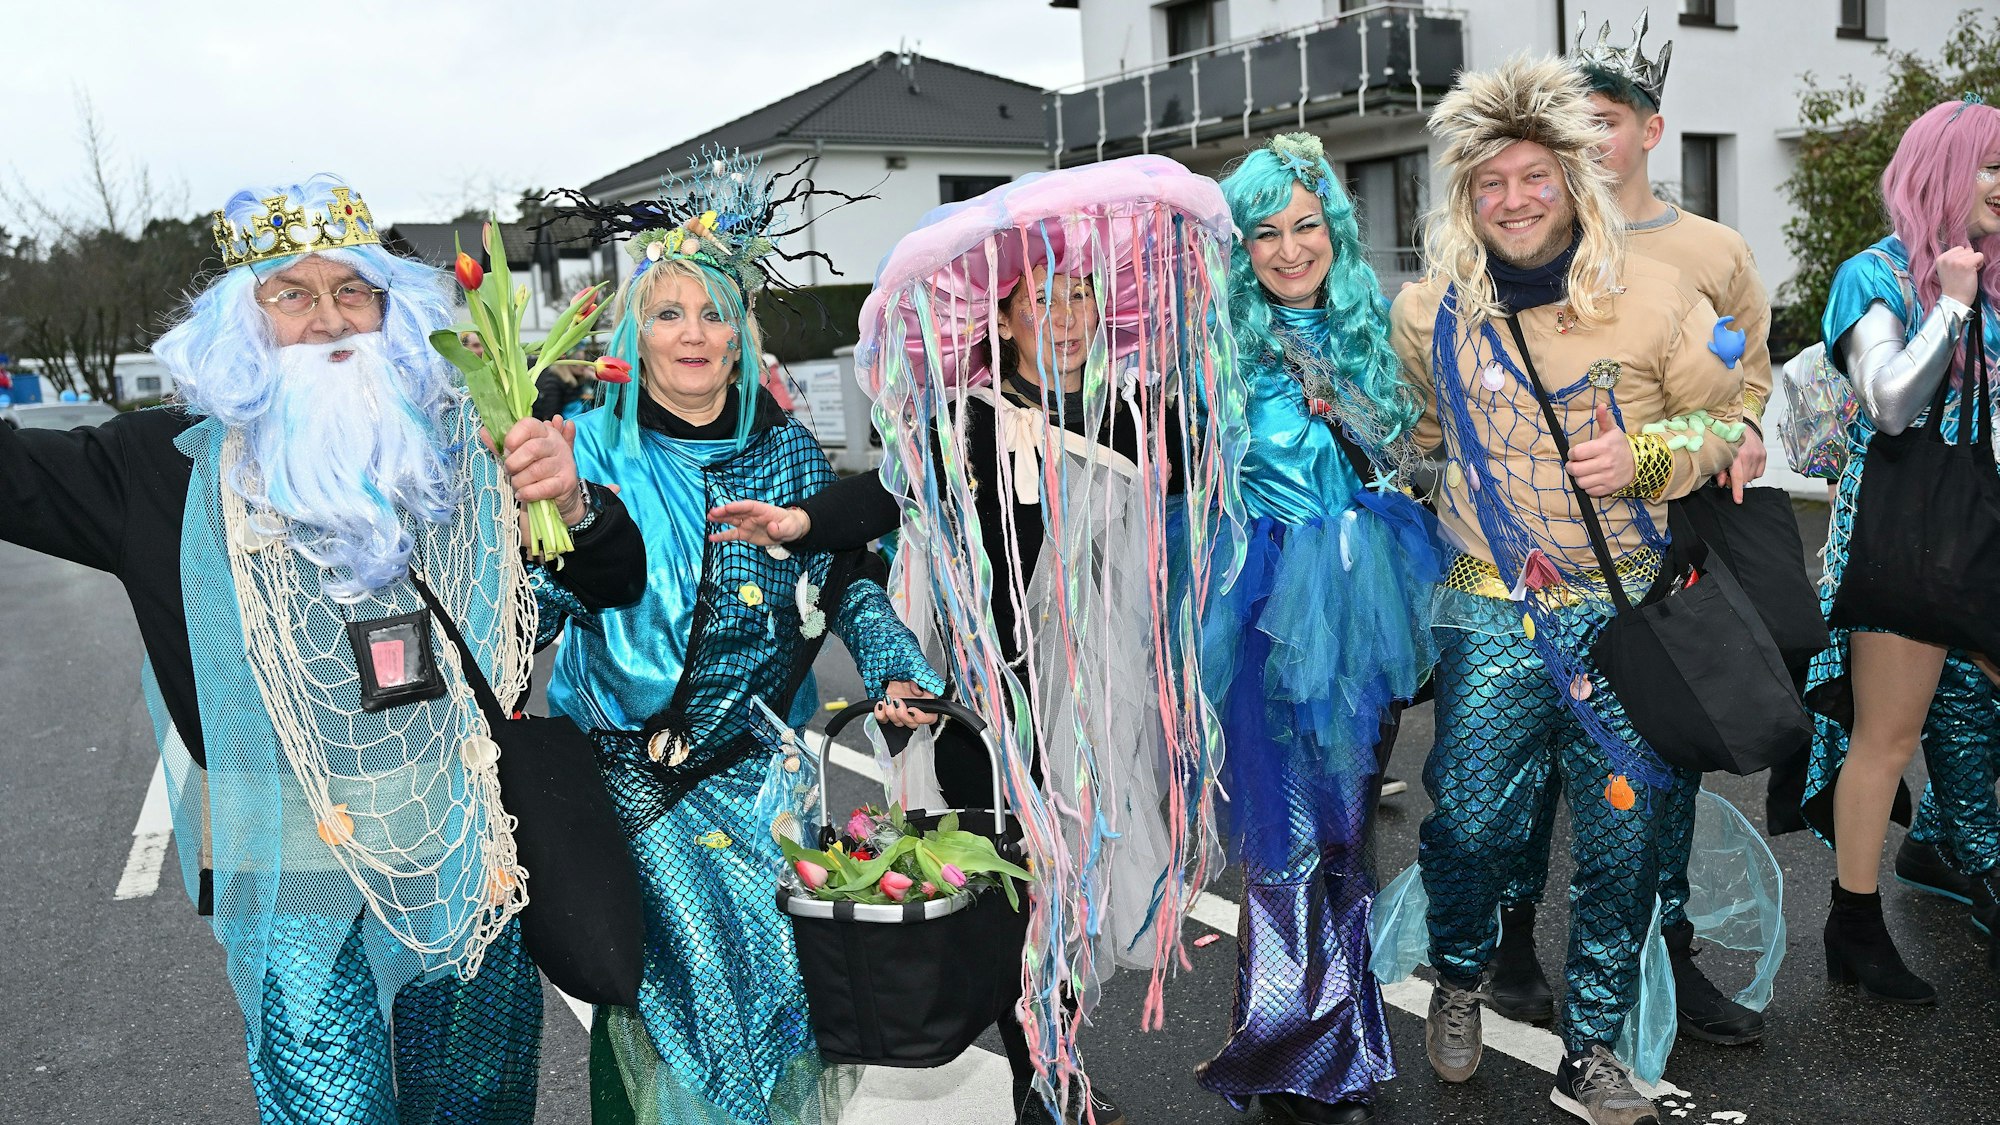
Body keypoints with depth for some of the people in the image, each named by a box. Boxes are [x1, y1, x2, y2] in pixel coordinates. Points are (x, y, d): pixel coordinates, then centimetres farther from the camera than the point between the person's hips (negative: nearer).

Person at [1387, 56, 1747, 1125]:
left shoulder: (1655, 294, -4)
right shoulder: (1429, 312, 1)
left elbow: (1732, 419, 3)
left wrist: (1651, 458, -14)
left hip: (1630, 607, 0)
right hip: (1493, 610, 0)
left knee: (1621, 832, 6)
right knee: (1472, 820, 1)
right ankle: (1458, 978, 34)